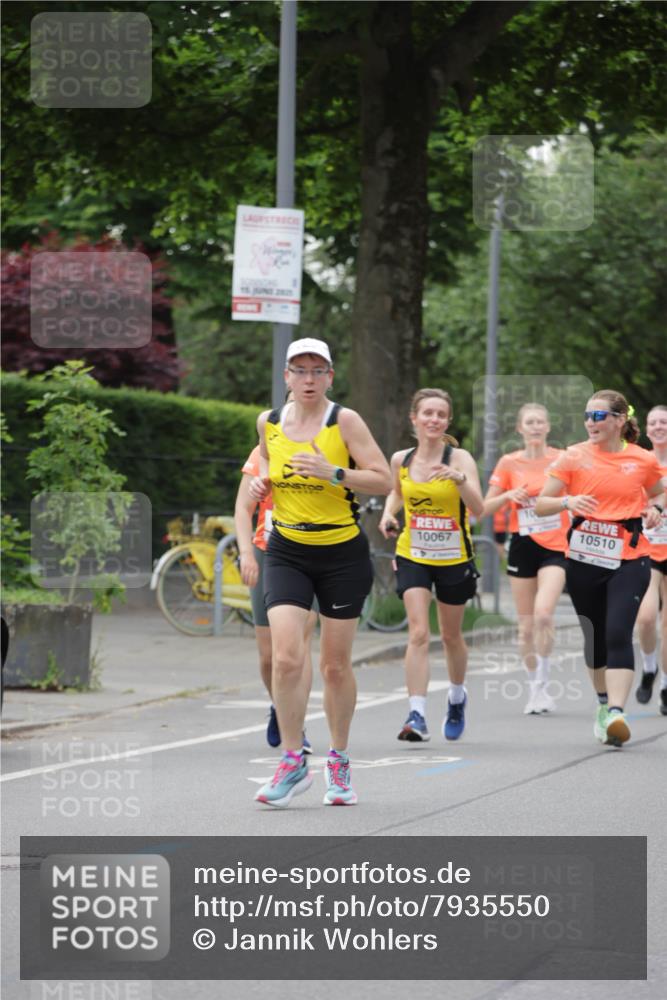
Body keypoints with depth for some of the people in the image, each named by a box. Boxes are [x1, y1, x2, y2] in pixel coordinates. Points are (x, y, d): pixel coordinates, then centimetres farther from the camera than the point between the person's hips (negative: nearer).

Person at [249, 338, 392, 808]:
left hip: (343, 554, -2)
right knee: (286, 658, -14)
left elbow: (384, 480, -12)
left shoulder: (344, 421, -10)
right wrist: (261, 484, 0)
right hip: (287, 552, 2)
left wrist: (333, 472, -25)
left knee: (336, 665, 6)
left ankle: (339, 762, 23)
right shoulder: (269, 422, 3)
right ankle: (293, 763, -4)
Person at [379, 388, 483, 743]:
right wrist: (389, 513, 0)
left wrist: (459, 478, -37)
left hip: (454, 558, -1)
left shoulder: (459, 458, -12)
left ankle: (457, 696, 42)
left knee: (451, 635, 15)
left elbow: (478, 509, -22)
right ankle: (416, 715, -20)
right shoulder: (401, 460, -2)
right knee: (418, 633, -15)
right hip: (413, 556, 1)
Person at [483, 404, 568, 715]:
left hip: (555, 547, -2)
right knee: (526, 624, 5)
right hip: (523, 546, 2)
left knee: (543, 613, -21)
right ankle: (535, 689, 18)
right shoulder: (509, 463, 3)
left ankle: (542, 683, -10)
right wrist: (507, 496, -13)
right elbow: (485, 508, 4)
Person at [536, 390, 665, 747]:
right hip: (584, 559, 2)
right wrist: (567, 502, -19)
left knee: (618, 634, -19)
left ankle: (616, 714, -27)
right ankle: (604, 703, 34)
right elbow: (540, 505, 1)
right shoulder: (575, 457, 1)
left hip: (628, 560, -2)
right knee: (595, 636, 11)